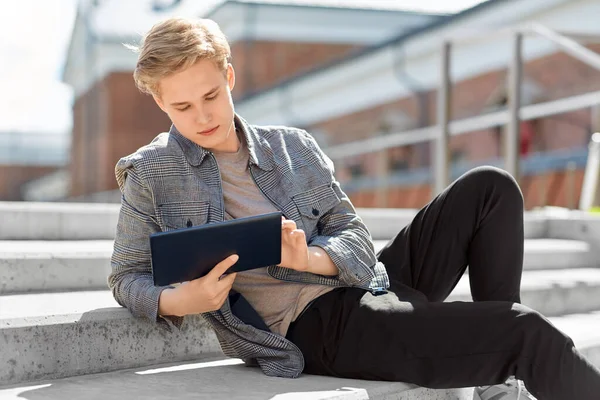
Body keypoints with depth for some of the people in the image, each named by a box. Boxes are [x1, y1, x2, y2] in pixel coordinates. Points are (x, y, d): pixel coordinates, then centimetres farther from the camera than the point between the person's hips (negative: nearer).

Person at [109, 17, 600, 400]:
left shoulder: (294, 146, 11)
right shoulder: (151, 175, 1)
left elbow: (357, 240, 8)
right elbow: (127, 277, 4)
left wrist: (310, 258, -15)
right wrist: (177, 301, -19)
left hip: (370, 284, 6)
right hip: (315, 327, -6)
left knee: (491, 188, -6)